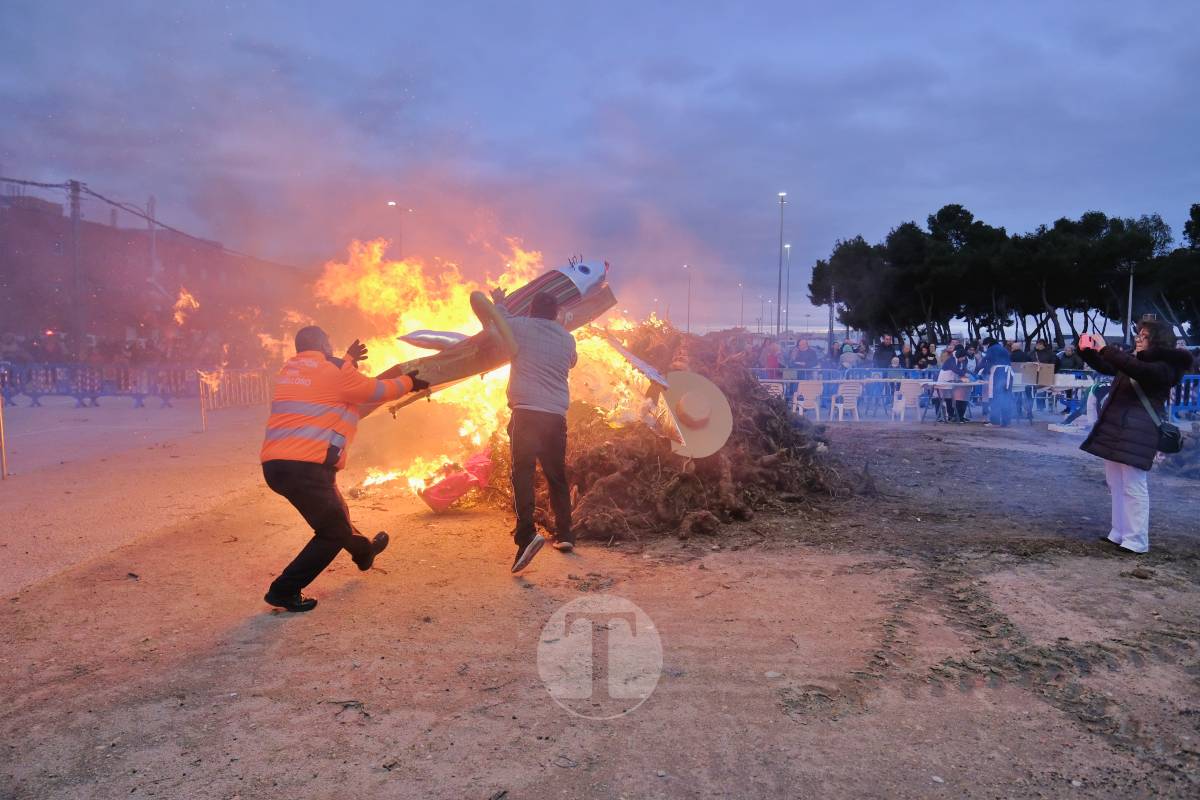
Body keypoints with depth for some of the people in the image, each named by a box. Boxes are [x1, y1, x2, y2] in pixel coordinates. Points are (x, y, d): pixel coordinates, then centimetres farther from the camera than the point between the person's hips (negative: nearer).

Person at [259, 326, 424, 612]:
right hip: (305, 466, -9)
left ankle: (364, 551, 51)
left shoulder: (288, 371, 17)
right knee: (332, 532, 5)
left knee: (335, 515, 29)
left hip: (274, 464, 9)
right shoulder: (333, 370, -5)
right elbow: (376, 390, 7)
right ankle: (284, 590, 3)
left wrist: (347, 361, 48)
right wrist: (408, 382, 25)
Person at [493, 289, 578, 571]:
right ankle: (564, 534, 21)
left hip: (527, 412, -4)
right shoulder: (567, 338, 15)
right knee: (557, 475, 15)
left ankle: (526, 534, -26)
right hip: (557, 415, 5)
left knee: (523, 472, -9)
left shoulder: (521, 326, 2)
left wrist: (499, 303, 36)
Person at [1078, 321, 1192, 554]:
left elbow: (1133, 368, -29)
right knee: (1116, 485, 14)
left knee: (1133, 487, -7)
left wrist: (1105, 349, -22)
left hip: (1136, 434, -9)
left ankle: (1136, 541, -2)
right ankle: (1119, 534, 22)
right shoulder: (1137, 361, 16)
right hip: (1115, 429, 9)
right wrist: (1087, 351, 10)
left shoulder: (1163, 368, -10)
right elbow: (1106, 367, 26)